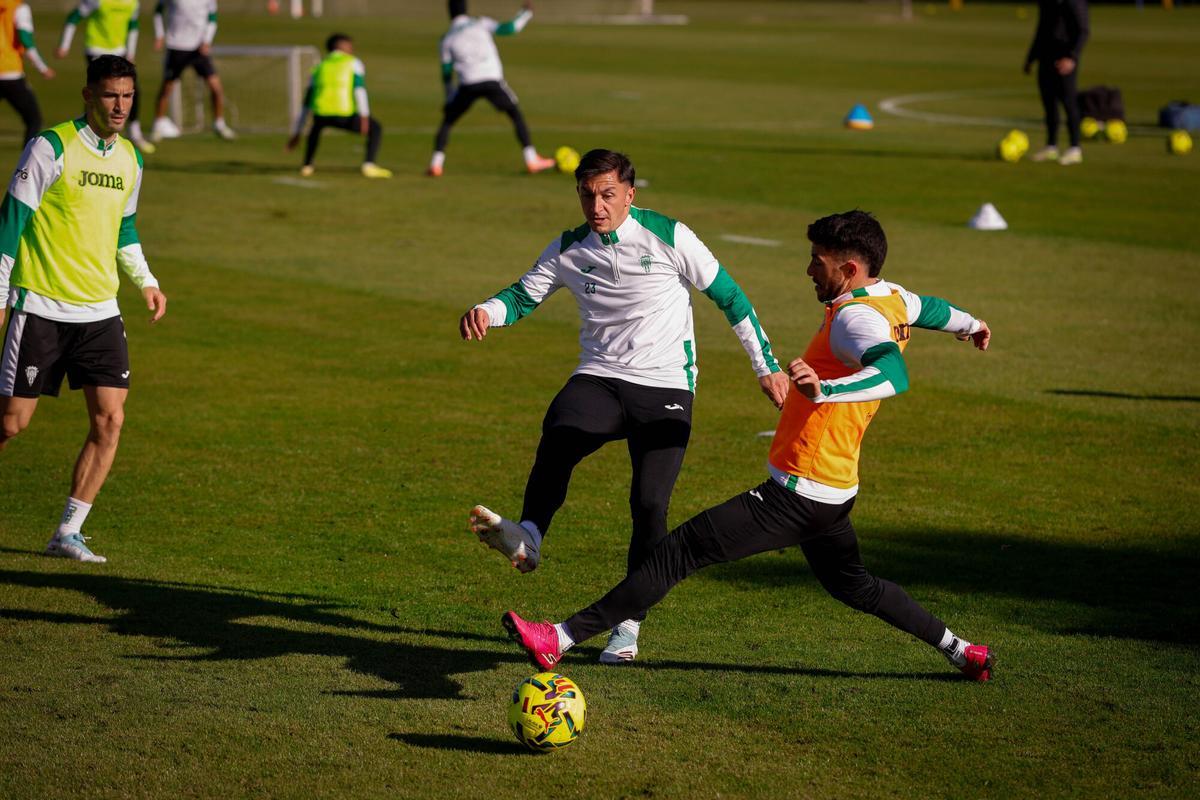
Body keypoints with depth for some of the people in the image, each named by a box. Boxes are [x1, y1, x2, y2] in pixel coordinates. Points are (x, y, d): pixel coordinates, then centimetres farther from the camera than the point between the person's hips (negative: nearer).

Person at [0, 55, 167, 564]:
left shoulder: (129, 159, 10)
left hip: (100, 311, 5)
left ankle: (68, 533, 2)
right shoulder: (51, 148, -9)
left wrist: (145, 281, 14)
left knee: (110, 419, -6)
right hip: (41, 307, -5)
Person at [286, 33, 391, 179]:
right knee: (376, 128, 19)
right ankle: (369, 165, -2)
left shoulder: (319, 68, 27)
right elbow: (359, 89, -3)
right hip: (344, 114, -4)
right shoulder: (354, 63, 16)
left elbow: (306, 105, 28)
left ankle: (307, 166, 28)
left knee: (317, 126, 39)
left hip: (322, 114, 4)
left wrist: (296, 134, 31)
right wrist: (364, 117, -11)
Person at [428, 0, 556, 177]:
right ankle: (532, 160, 10)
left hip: (468, 84, 0)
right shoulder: (481, 23, 11)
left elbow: (446, 73, 13)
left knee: (448, 121, 18)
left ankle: (436, 164, 3)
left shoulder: (447, 39, 14)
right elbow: (507, 29, 1)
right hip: (492, 80, 0)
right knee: (516, 114, 18)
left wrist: (449, 98, 22)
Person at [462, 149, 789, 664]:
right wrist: (487, 311, -14)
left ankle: (628, 624, 0)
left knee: (649, 504, -12)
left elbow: (729, 297, 2)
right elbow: (523, 296, 11)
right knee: (559, 434, -33)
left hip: (666, 388, -2)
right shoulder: (569, 250, 4)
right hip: (599, 379, 2)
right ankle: (527, 538, -48)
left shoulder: (669, 237, -5)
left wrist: (766, 366, 3)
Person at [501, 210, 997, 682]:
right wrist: (969, 323, 52)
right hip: (834, 491, 10)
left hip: (797, 494, -10)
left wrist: (825, 390, -52)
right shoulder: (893, 299, 8)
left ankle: (560, 639, -18)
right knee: (853, 585, 32)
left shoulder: (856, 317, -20)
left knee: (681, 551, -13)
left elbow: (895, 375, -39)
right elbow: (927, 308, 32)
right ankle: (959, 650, 38)